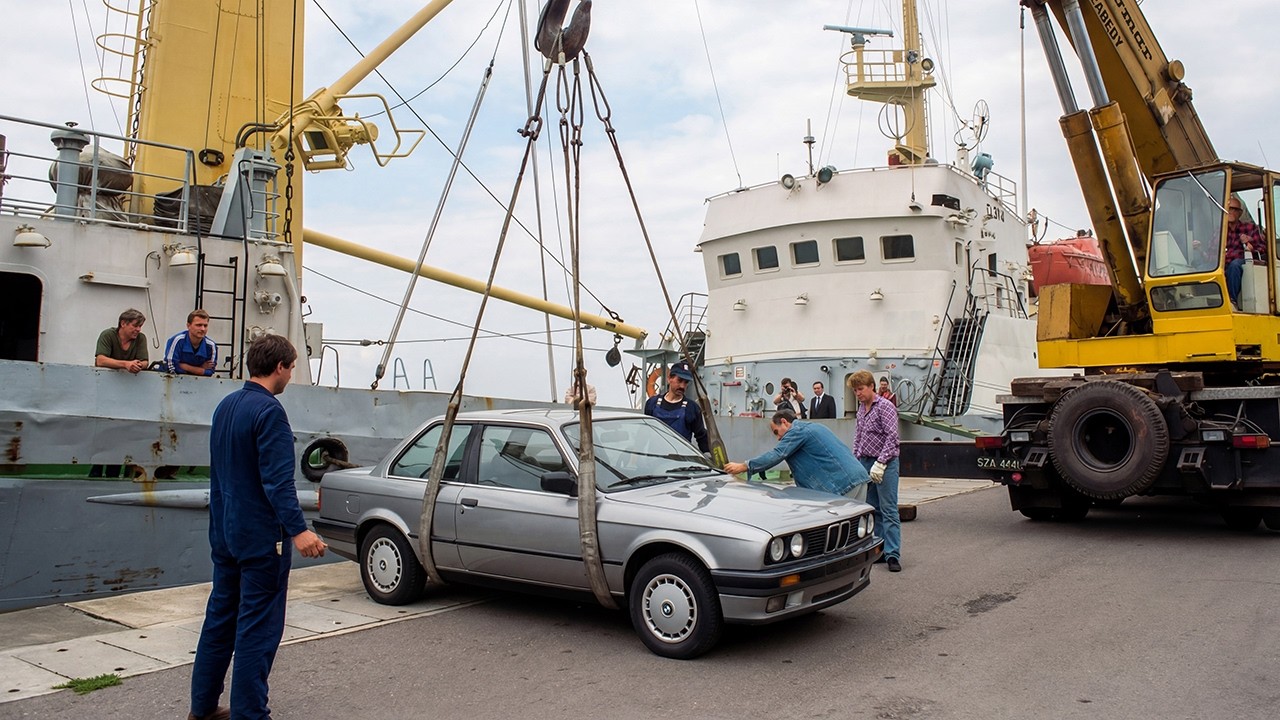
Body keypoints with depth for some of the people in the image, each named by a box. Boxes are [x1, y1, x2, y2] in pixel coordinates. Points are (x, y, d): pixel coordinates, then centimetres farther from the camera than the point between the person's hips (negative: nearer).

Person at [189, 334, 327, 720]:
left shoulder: (225, 406, 11)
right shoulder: (269, 410, -17)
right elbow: (277, 481, -25)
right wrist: (298, 529, -29)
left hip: (224, 533, 9)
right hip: (261, 536, -9)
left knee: (220, 617, 16)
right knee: (258, 626, -2)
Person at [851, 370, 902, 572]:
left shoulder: (885, 406, -10)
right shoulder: (861, 408, 13)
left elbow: (892, 437, -16)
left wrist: (880, 463, -20)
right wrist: (856, 459, 11)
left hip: (885, 464, -8)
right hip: (865, 462, 8)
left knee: (889, 510, -7)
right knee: (873, 509, 10)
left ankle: (892, 555, -7)